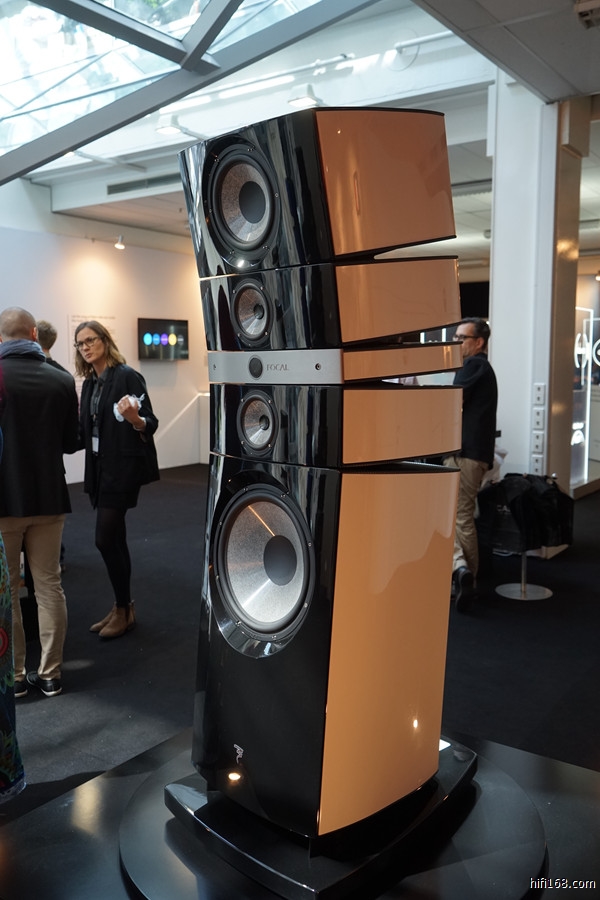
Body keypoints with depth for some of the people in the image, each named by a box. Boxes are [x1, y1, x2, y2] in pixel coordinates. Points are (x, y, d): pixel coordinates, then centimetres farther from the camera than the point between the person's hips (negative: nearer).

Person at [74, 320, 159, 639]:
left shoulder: (127, 376, -11)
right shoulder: (89, 383, 12)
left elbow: (150, 424, -14)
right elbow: (85, 430, 15)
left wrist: (134, 418, -33)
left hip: (124, 466, -8)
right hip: (99, 466, 8)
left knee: (105, 538, -7)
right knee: (114, 539, 12)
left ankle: (124, 610, 8)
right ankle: (121, 607, 23)